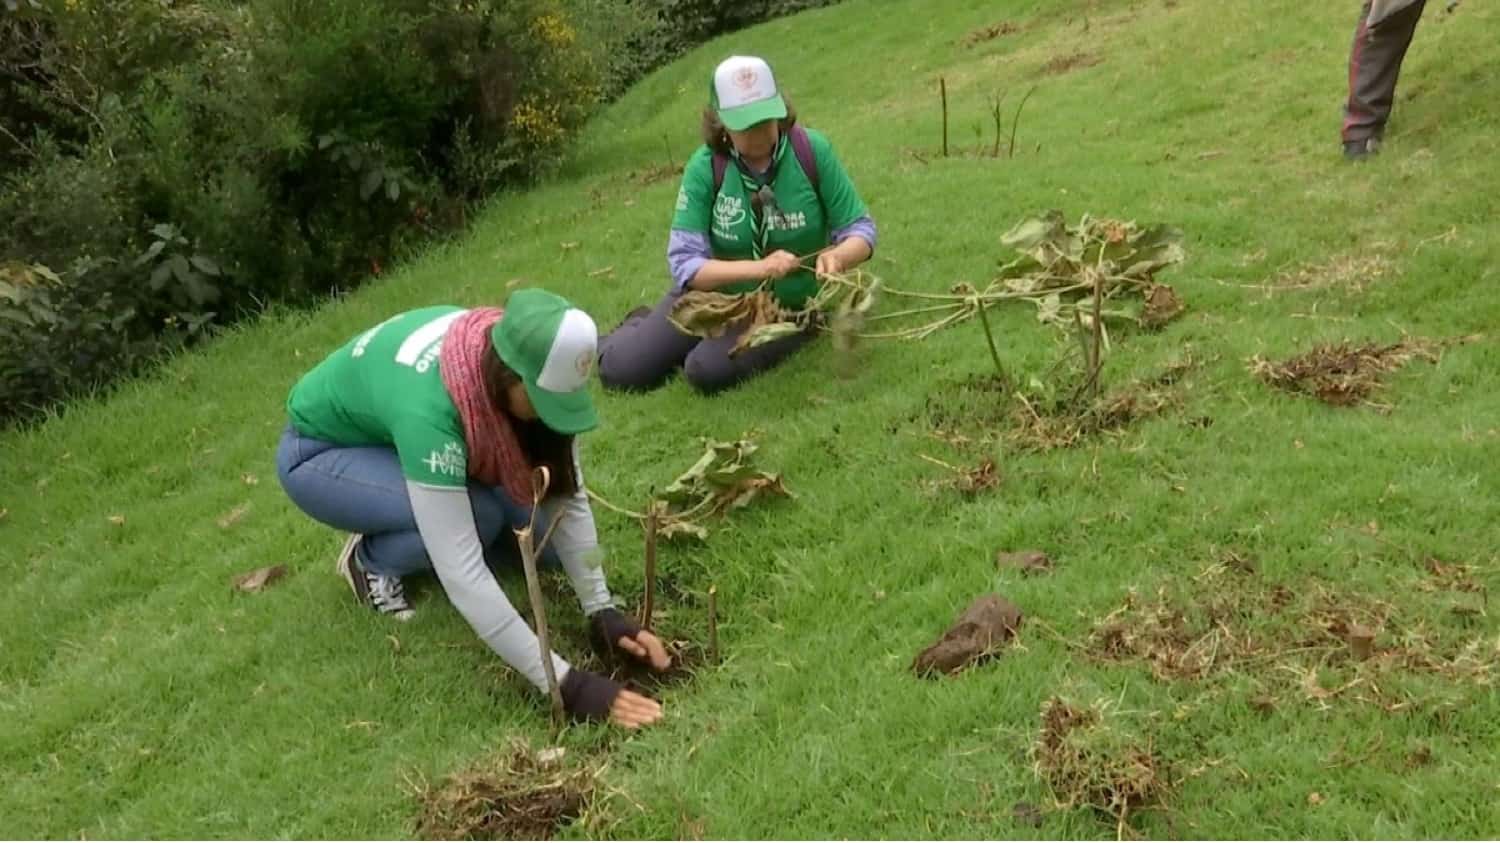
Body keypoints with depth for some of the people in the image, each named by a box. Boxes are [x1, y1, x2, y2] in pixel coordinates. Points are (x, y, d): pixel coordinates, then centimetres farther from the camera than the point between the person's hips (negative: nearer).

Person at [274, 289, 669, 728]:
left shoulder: (514, 356, -24)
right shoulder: (427, 407, -43)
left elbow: (567, 494, -17)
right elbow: (462, 575, -44)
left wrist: (602, 611, -24)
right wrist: (564, 683, -44)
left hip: (390, 433, 6)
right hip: (319, 454, -6)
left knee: (541, 528, -10)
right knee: (477, 517, -31)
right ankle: (371, 559, -1)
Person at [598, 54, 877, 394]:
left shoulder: (812, 150, -18)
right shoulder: (705, 166, -17)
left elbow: (860, 229, -10)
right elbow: (685, 263, -21)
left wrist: (837, 257, -34)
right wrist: (759, 267, -36)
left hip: (789, 304, -1)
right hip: (718, 291, 2)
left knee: (707, 370, -27)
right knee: (621, 369, -5)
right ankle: (639, 327, 32)